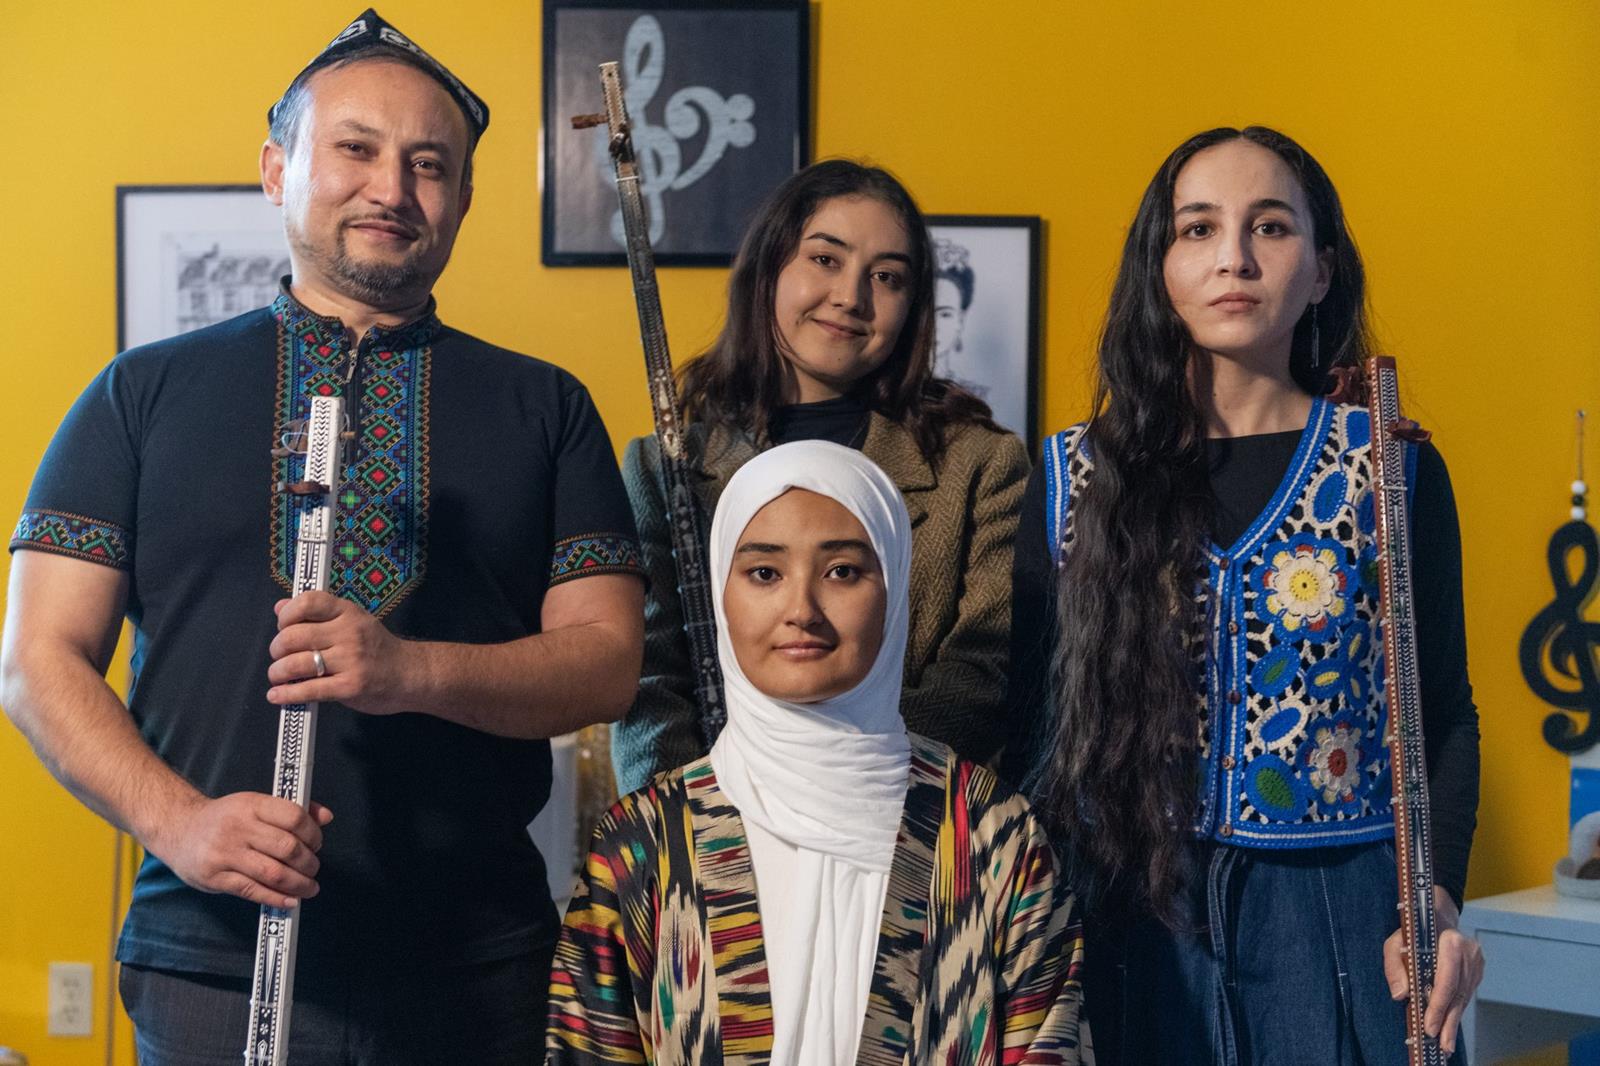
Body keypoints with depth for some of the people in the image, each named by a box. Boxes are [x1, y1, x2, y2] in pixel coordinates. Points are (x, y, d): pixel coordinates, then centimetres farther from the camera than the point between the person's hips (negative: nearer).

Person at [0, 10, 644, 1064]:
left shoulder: (543, 409, 8)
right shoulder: (146, 393, 7)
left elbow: (608, 661, 0)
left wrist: (411, 672, -18)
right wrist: (177, 820, -14)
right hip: (212, 967, 0)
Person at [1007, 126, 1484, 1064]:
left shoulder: (1393, 470, 0)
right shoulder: (1074, 478, 2)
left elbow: (1445, 714, 3)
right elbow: (1028, 715, 5)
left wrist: (1439, 899, -11)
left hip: (1338, 917, 0)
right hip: (1126, 915, 1)